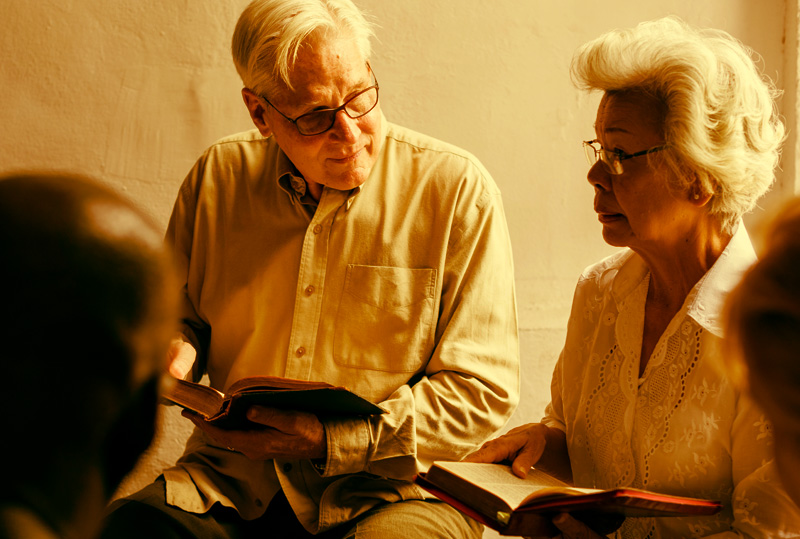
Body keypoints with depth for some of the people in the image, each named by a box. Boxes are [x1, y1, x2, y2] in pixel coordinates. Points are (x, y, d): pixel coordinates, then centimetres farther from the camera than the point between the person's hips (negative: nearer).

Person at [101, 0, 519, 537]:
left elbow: (483, 390, -7)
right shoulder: (218, 177, 4)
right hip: (235, 479, 3)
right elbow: (181, 313, 22)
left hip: (396, 489, -2)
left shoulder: (457, 188, -7)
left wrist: (331, 442, -17)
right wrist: (177, 348, -4)